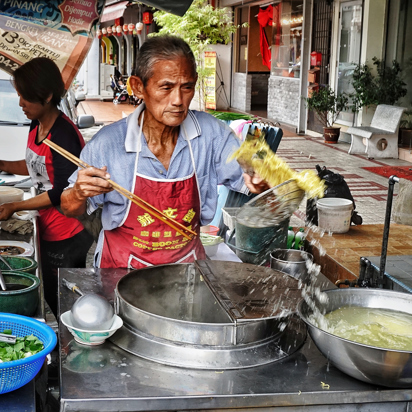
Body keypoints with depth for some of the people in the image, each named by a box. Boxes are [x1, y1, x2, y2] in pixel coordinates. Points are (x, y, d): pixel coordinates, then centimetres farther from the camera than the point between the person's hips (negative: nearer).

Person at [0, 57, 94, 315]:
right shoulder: (36, 125, 5)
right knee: (51, 297, 18)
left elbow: (62, 193, -21)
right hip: (48, 231, 9)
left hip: (70, 237, -9)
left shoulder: (63, 135, -22)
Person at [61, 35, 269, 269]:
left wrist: (258, 182, -28)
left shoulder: (210, 132, -8)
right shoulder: (109, 142, -12)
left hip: (188, 262, 1)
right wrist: (78, 194, -24)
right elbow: (71, 211, -2)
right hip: (124, 269, 0)